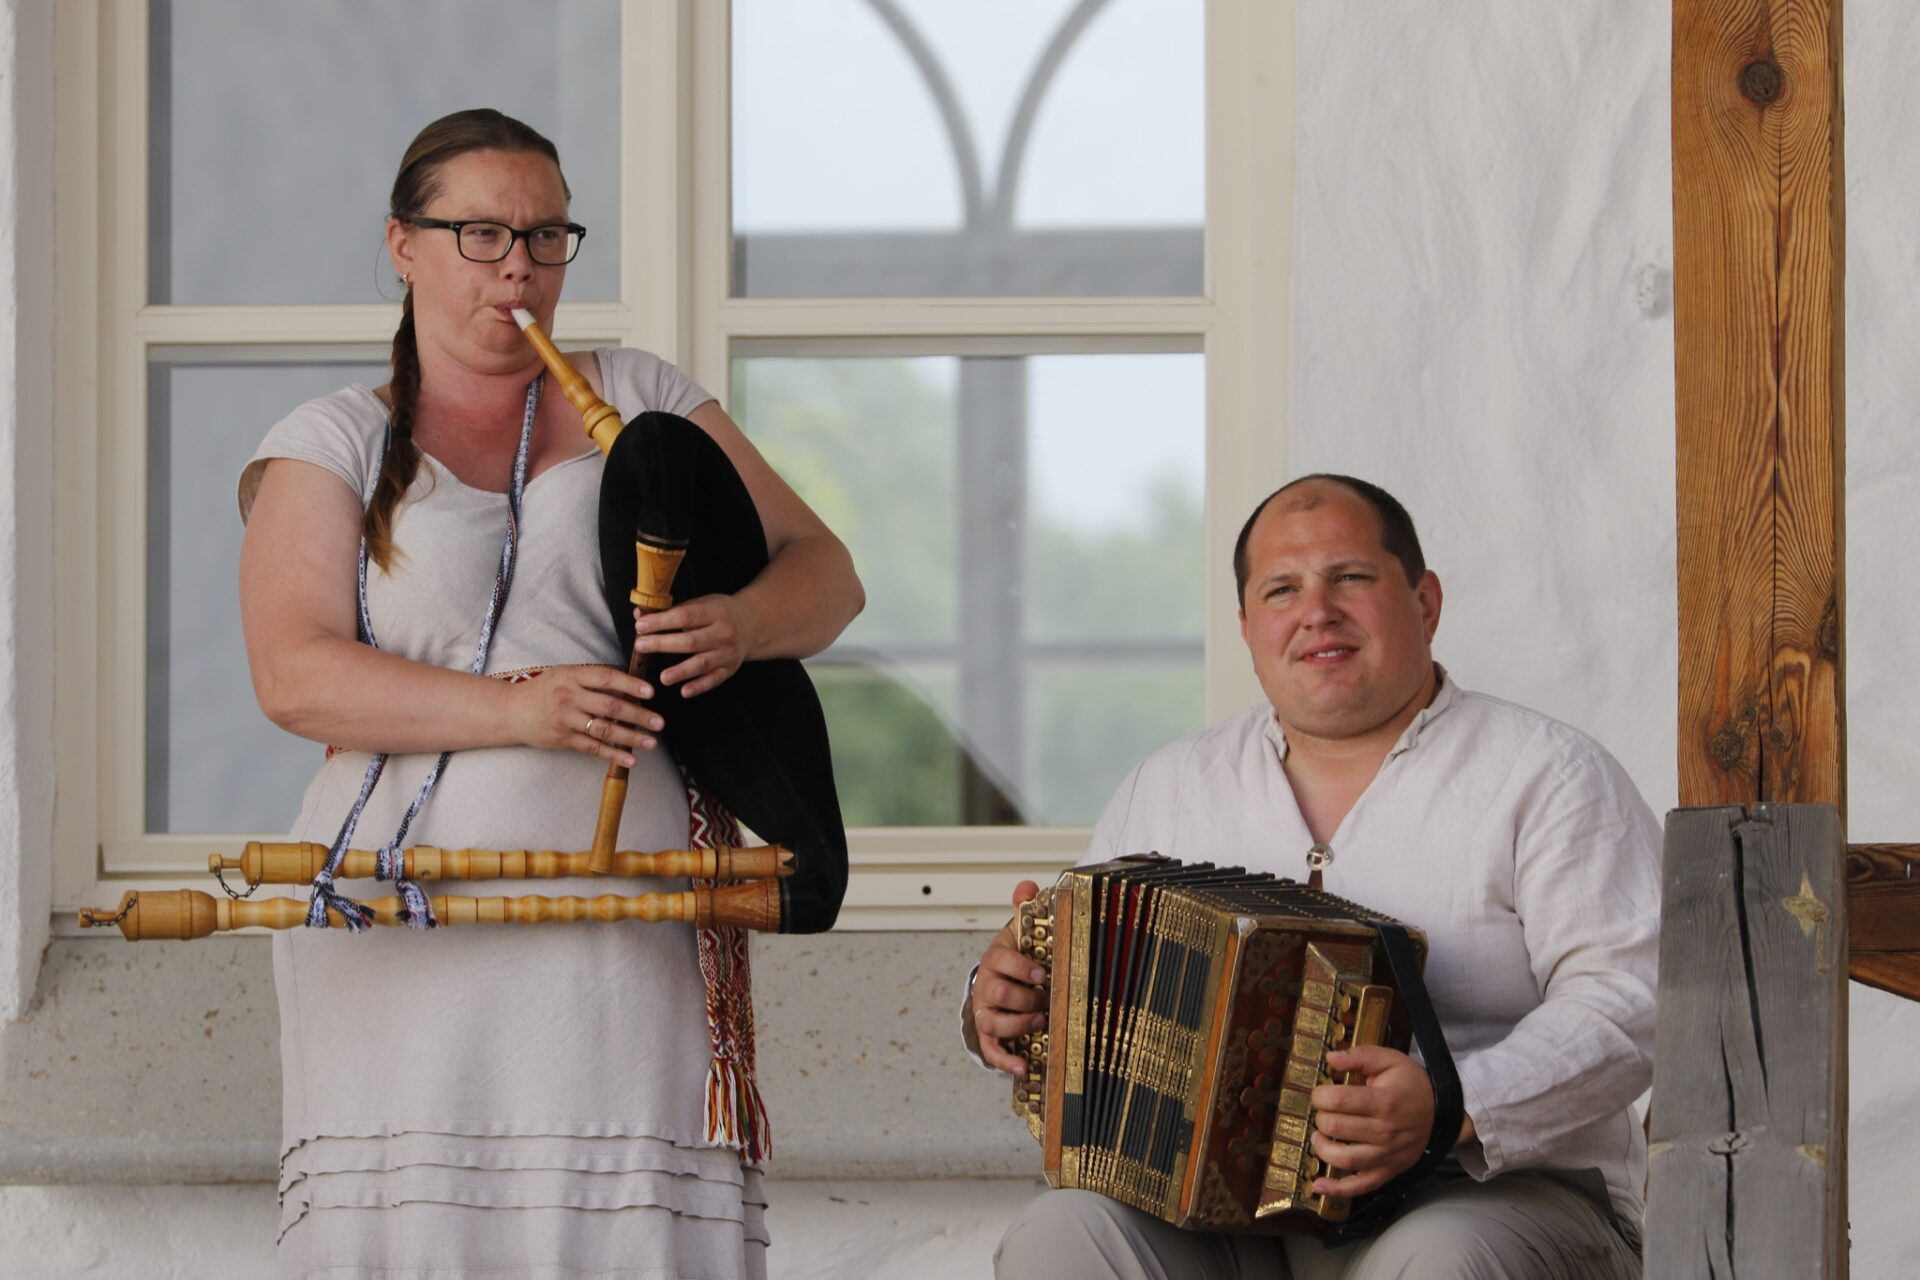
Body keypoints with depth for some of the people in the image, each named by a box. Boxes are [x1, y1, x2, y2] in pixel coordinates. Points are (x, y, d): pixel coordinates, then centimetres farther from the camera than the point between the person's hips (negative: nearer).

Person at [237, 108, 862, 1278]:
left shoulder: (642, 400, 16)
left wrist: (740, 625, -12)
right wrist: (514, 709, -18)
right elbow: (294, 674, -5)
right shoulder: (331, 445, 10)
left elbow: (826, 576, 13)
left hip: (619, 914, 1)